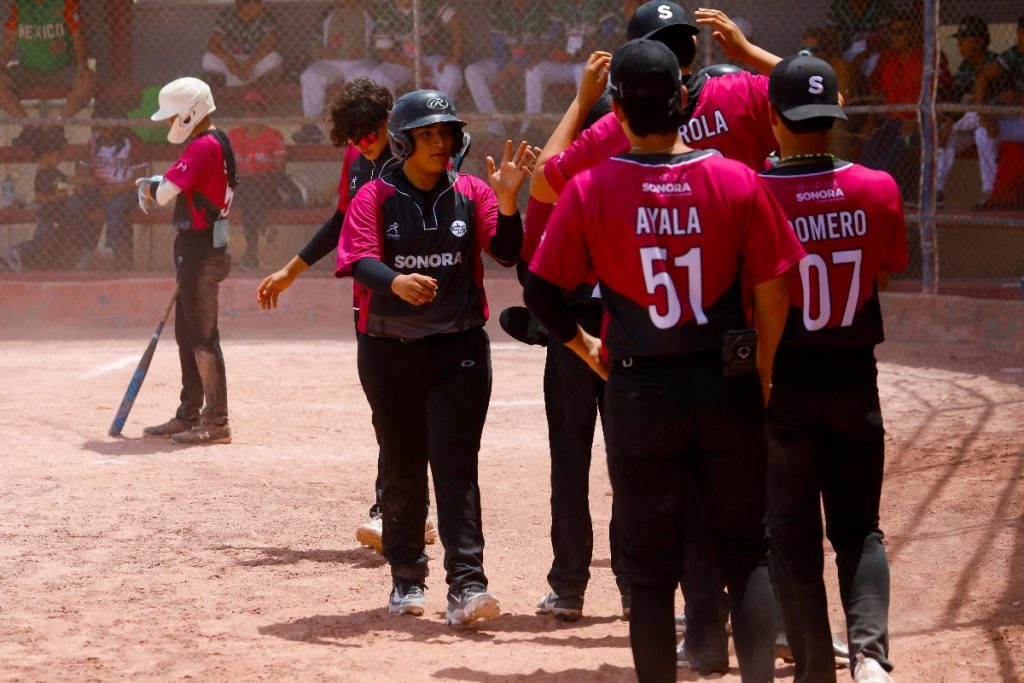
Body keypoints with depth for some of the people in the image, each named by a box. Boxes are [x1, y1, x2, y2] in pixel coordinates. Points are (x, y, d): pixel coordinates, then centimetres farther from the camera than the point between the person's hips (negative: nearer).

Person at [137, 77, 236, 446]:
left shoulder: (203, 146, -17)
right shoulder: (215, 144, 16)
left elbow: (166, 192, -19)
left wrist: (147, 186, 0)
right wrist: (154, 186, 4)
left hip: (200, 250, -11)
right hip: (198, 250, 11)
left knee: (202, 334, -10)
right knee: (186, 332, 16)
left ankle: (216, 422, -9)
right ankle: (189, 415, 23)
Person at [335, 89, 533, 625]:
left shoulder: (472, 193, 3)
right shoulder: (374, 197, -1)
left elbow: (507, 254, -7)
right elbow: (358, 259, -17)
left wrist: (507, 201, -24)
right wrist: (395, 281, -38)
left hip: (459, 349, 0)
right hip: (389, 352, 0)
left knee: (455, 464, -9)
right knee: (401, 469, 9)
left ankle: (466, 586, -15)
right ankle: (406, 580, 23)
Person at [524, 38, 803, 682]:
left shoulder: (590, 189, -8)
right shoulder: (738, 182, -8)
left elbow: (541, 291, -4)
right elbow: (774, 290, -4)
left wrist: (586, 347, 13)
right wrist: (762, 371, 11)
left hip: (638, 394, 0)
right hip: (729, 388, 0)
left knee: (651, 568, 8)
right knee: (747, 553, 11)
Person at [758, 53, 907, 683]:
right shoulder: (879, 190, -7)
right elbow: (884, 275, 6)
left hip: (783, 382, -2)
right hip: (855, 379, 2)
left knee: (794, 538, 10)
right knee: (859, 531, 12)